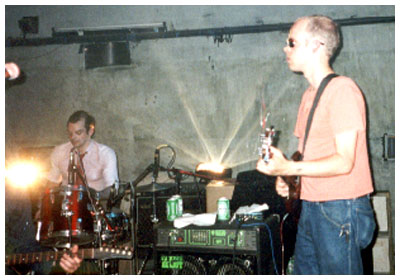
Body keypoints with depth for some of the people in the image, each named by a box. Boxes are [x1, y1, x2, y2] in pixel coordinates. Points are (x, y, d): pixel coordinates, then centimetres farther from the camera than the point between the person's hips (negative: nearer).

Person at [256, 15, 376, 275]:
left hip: (340, 208, -9)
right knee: (305, 271, 13)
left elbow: (344, 162, -19)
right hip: (310, 209, 9)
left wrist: (289, 168, -25)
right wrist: (285, 177, 3)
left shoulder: (342, 89, -13)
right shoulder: (309, 95, 16)